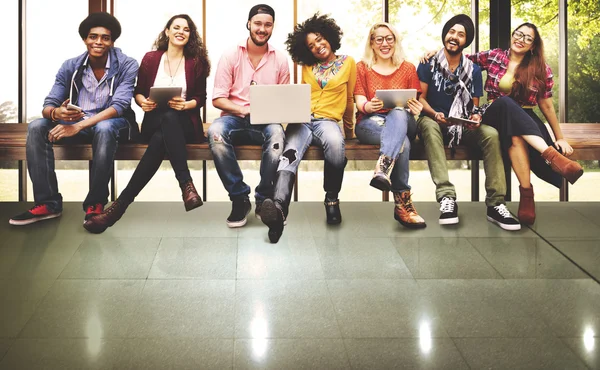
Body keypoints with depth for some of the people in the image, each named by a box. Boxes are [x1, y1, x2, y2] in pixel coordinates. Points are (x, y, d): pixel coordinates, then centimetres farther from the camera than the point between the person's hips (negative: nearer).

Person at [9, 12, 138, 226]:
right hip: (76, 122, 4)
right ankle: (48, 203, -21)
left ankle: (95, 204, -30)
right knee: (36, 127, -21)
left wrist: (78, 126, -35)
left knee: (104, 128, -40)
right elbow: (48, 105, -6)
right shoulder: (70, 67, -1)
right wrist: (56, 113, -34)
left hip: (112, 123, -4)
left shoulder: (127, 65, -12)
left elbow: (119, 106, -24)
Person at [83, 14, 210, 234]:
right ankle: (186, 185, -44)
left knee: (162, 138, -38)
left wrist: (185, 104, -12)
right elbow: (138, 92, 14)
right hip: (154, 122, 0)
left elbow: (201, 98, 9)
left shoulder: (196, 62, 8)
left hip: (185, 123, 0)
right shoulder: (151, 59, 10)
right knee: (167, 119, -40)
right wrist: (143, 102, -9)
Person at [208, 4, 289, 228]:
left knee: (276, 132, -37)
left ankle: (264, 199, -19)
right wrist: (243, 110, -17)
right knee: (215, 132, -36)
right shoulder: (230, 56, 4)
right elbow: (218, 99, 0)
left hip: (266, 122, 0)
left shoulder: (280, 59, 9)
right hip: (235, 118, 0)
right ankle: (239, 198, -23)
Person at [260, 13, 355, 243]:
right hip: (302, 120, 2)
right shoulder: (307, 66, 20)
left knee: (335, 143, -42)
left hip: (327, 120, -2)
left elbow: (349, 100, 19)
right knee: (290, 154, -35)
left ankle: (332, 199, -22)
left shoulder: (348, 63, 12)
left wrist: (349, 129, 27)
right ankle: (278, 208, -62)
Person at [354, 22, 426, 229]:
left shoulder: (408, 69, 17)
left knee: (398, 114, -40)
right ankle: (403, 202, -44)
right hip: (370, 123, -1)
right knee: (402, 142, -37)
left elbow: (416, 102, 10)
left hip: (402, 121, 1)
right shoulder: (362, 68, 14)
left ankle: (383, 169, -60)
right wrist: (368, 106, -23)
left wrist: (417, 109, -17)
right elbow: (360, 102, 3)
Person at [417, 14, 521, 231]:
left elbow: (474, 105, 9)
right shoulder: (429, 63, 0)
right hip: (433, 120, -2)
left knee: (491, 134, -28)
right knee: (428, 126, -39)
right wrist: (435, 114, -23)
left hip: (462, 125, 3)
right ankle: (447, 197, -49)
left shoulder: (473, 70, 8)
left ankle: (495, 204, -31)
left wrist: (475, 117, -16)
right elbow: (420, 98, -3)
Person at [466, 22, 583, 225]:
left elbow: (546, 104, 7)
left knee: (516, 137, -39)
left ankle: (526, 193, -44)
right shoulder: (494, 56, 7)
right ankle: (552, 155, -49)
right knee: (506, 102, -38)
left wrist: (560, 138, 5)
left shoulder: (541, 70, 5)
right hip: (496, 115, 0)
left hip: (525, 119, 0)